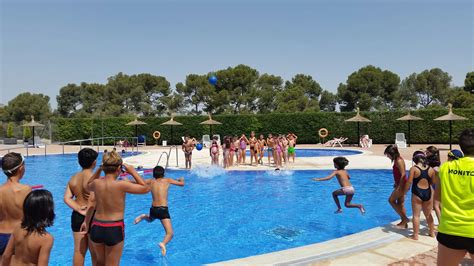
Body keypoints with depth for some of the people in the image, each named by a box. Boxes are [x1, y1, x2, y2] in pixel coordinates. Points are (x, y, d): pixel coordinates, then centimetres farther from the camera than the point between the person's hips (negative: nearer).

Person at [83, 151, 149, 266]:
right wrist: (133, 172, -5)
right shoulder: (121, 185, -20)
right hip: (114, 230, -5)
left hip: (96, 228, 5)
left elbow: (88, 186, 22)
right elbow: (145, 188, -10)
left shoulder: (96, 183, -5)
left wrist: (99, 170, 11)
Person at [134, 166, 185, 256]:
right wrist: (181, 179, 36)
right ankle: (163, 243, -38)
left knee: (150, 220, 42)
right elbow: (182, 184, 13)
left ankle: (144, 216, 12)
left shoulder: (151, 181, 10)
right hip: (163, 210, -4)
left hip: (153, 209, 5)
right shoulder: (167, 180, 5)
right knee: (170, 233, -9)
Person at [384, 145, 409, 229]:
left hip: (401, 185, -10)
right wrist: (396, 184, 19)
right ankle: (404, 222, 21)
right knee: (400, 204, 14)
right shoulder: (397, 160, 9)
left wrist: (399, 187, -22)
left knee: (391, 200, -1)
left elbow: (403, 174, -21)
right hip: (400, 184, 10)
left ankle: (404, 218, 3)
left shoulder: (399, 161, -18)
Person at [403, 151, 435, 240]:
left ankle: (415, 235, 7)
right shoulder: (431, 169, 1)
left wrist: (405, 190, -1)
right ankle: (432, 232, 34)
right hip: (428, 193, 4)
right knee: (428, 215, 21)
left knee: (416, 215, 4)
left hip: (417, 193, -4)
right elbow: (432, 182, 11)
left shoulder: (413, 168, -11)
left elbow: (409, 181, -15)